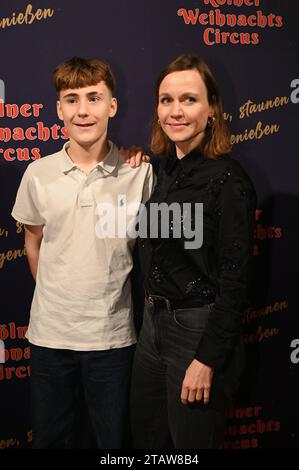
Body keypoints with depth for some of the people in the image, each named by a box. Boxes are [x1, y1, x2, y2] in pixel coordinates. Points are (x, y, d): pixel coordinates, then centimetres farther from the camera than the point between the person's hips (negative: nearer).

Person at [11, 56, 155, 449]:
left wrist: (109, 299, 3)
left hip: (114, 335, -1)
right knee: (49, 438, 20)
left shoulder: (140, 173, -9)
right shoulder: (38, 174, -4)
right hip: (50, 332, 2)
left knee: (114, 439, 17)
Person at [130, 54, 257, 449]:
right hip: (154, 320, 8)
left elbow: (235, 279, -19)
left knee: (192, 440, 12)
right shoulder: (166, 168, 5)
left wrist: (208, 359, -19)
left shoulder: (228, 180, -18)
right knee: (146, 436, 23)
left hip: (199, 329, -8)